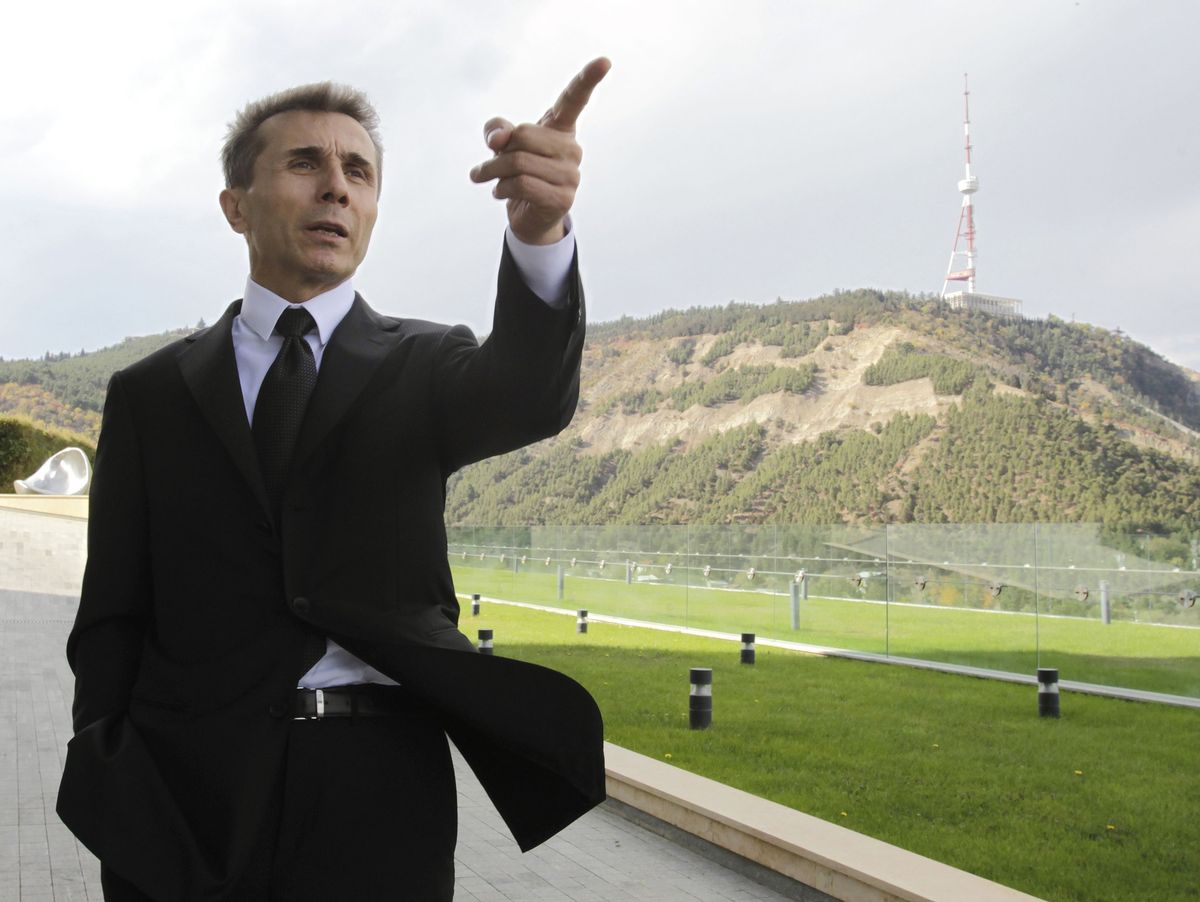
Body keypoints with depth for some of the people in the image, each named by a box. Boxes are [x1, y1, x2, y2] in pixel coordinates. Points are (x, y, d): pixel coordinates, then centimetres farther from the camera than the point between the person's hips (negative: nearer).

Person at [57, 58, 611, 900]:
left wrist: (540, 229, -36)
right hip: (185, 795, 1)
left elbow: (527, 396, -17)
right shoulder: (150, 395, 8)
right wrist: (106, 799, -5)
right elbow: (111, 617, 8)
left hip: (380, 797, 0)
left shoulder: (424, 365, 6)